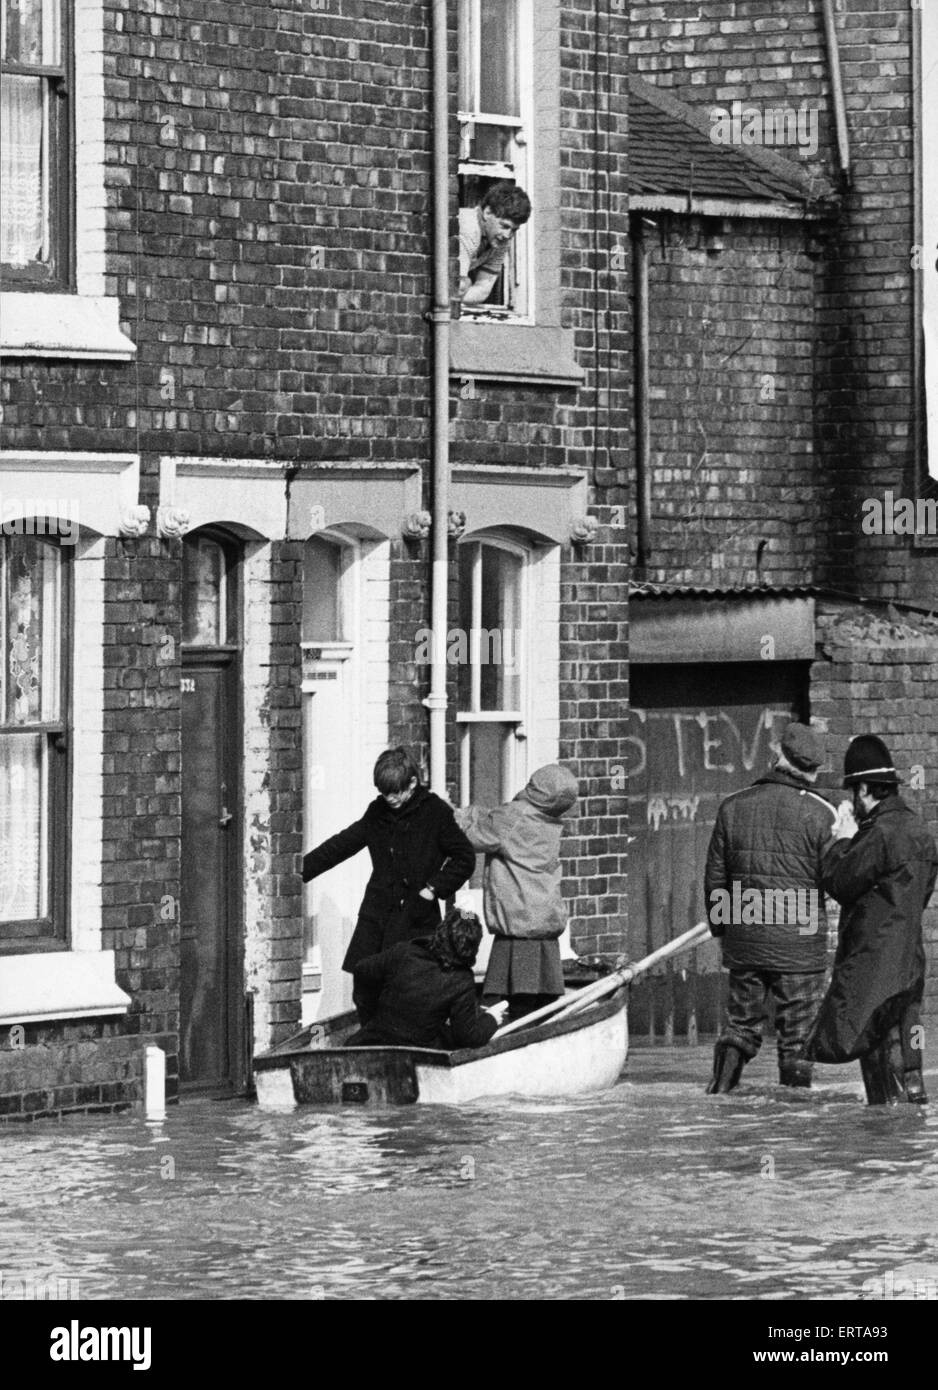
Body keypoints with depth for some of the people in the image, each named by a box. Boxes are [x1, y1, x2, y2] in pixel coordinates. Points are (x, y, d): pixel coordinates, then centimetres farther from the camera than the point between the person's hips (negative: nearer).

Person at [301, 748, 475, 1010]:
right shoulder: (378, 812, 13)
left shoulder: (435, 812, -2)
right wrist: (299, 871, 15)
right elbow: (340, 846, 20)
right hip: (375, 916, 5)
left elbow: (464, 859, -1)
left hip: (414, 918, -5)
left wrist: (432, 890, -9)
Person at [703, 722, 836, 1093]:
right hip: (800, 944, -3)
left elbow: (714, 879, 8)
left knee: (741, 1024, 14)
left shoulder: (733, 807, 3)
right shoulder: (819, 813, -8)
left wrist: (719, 928, 21)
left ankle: (719, 1091, -2)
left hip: (744, 940, 3)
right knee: (797, 1035, 5)